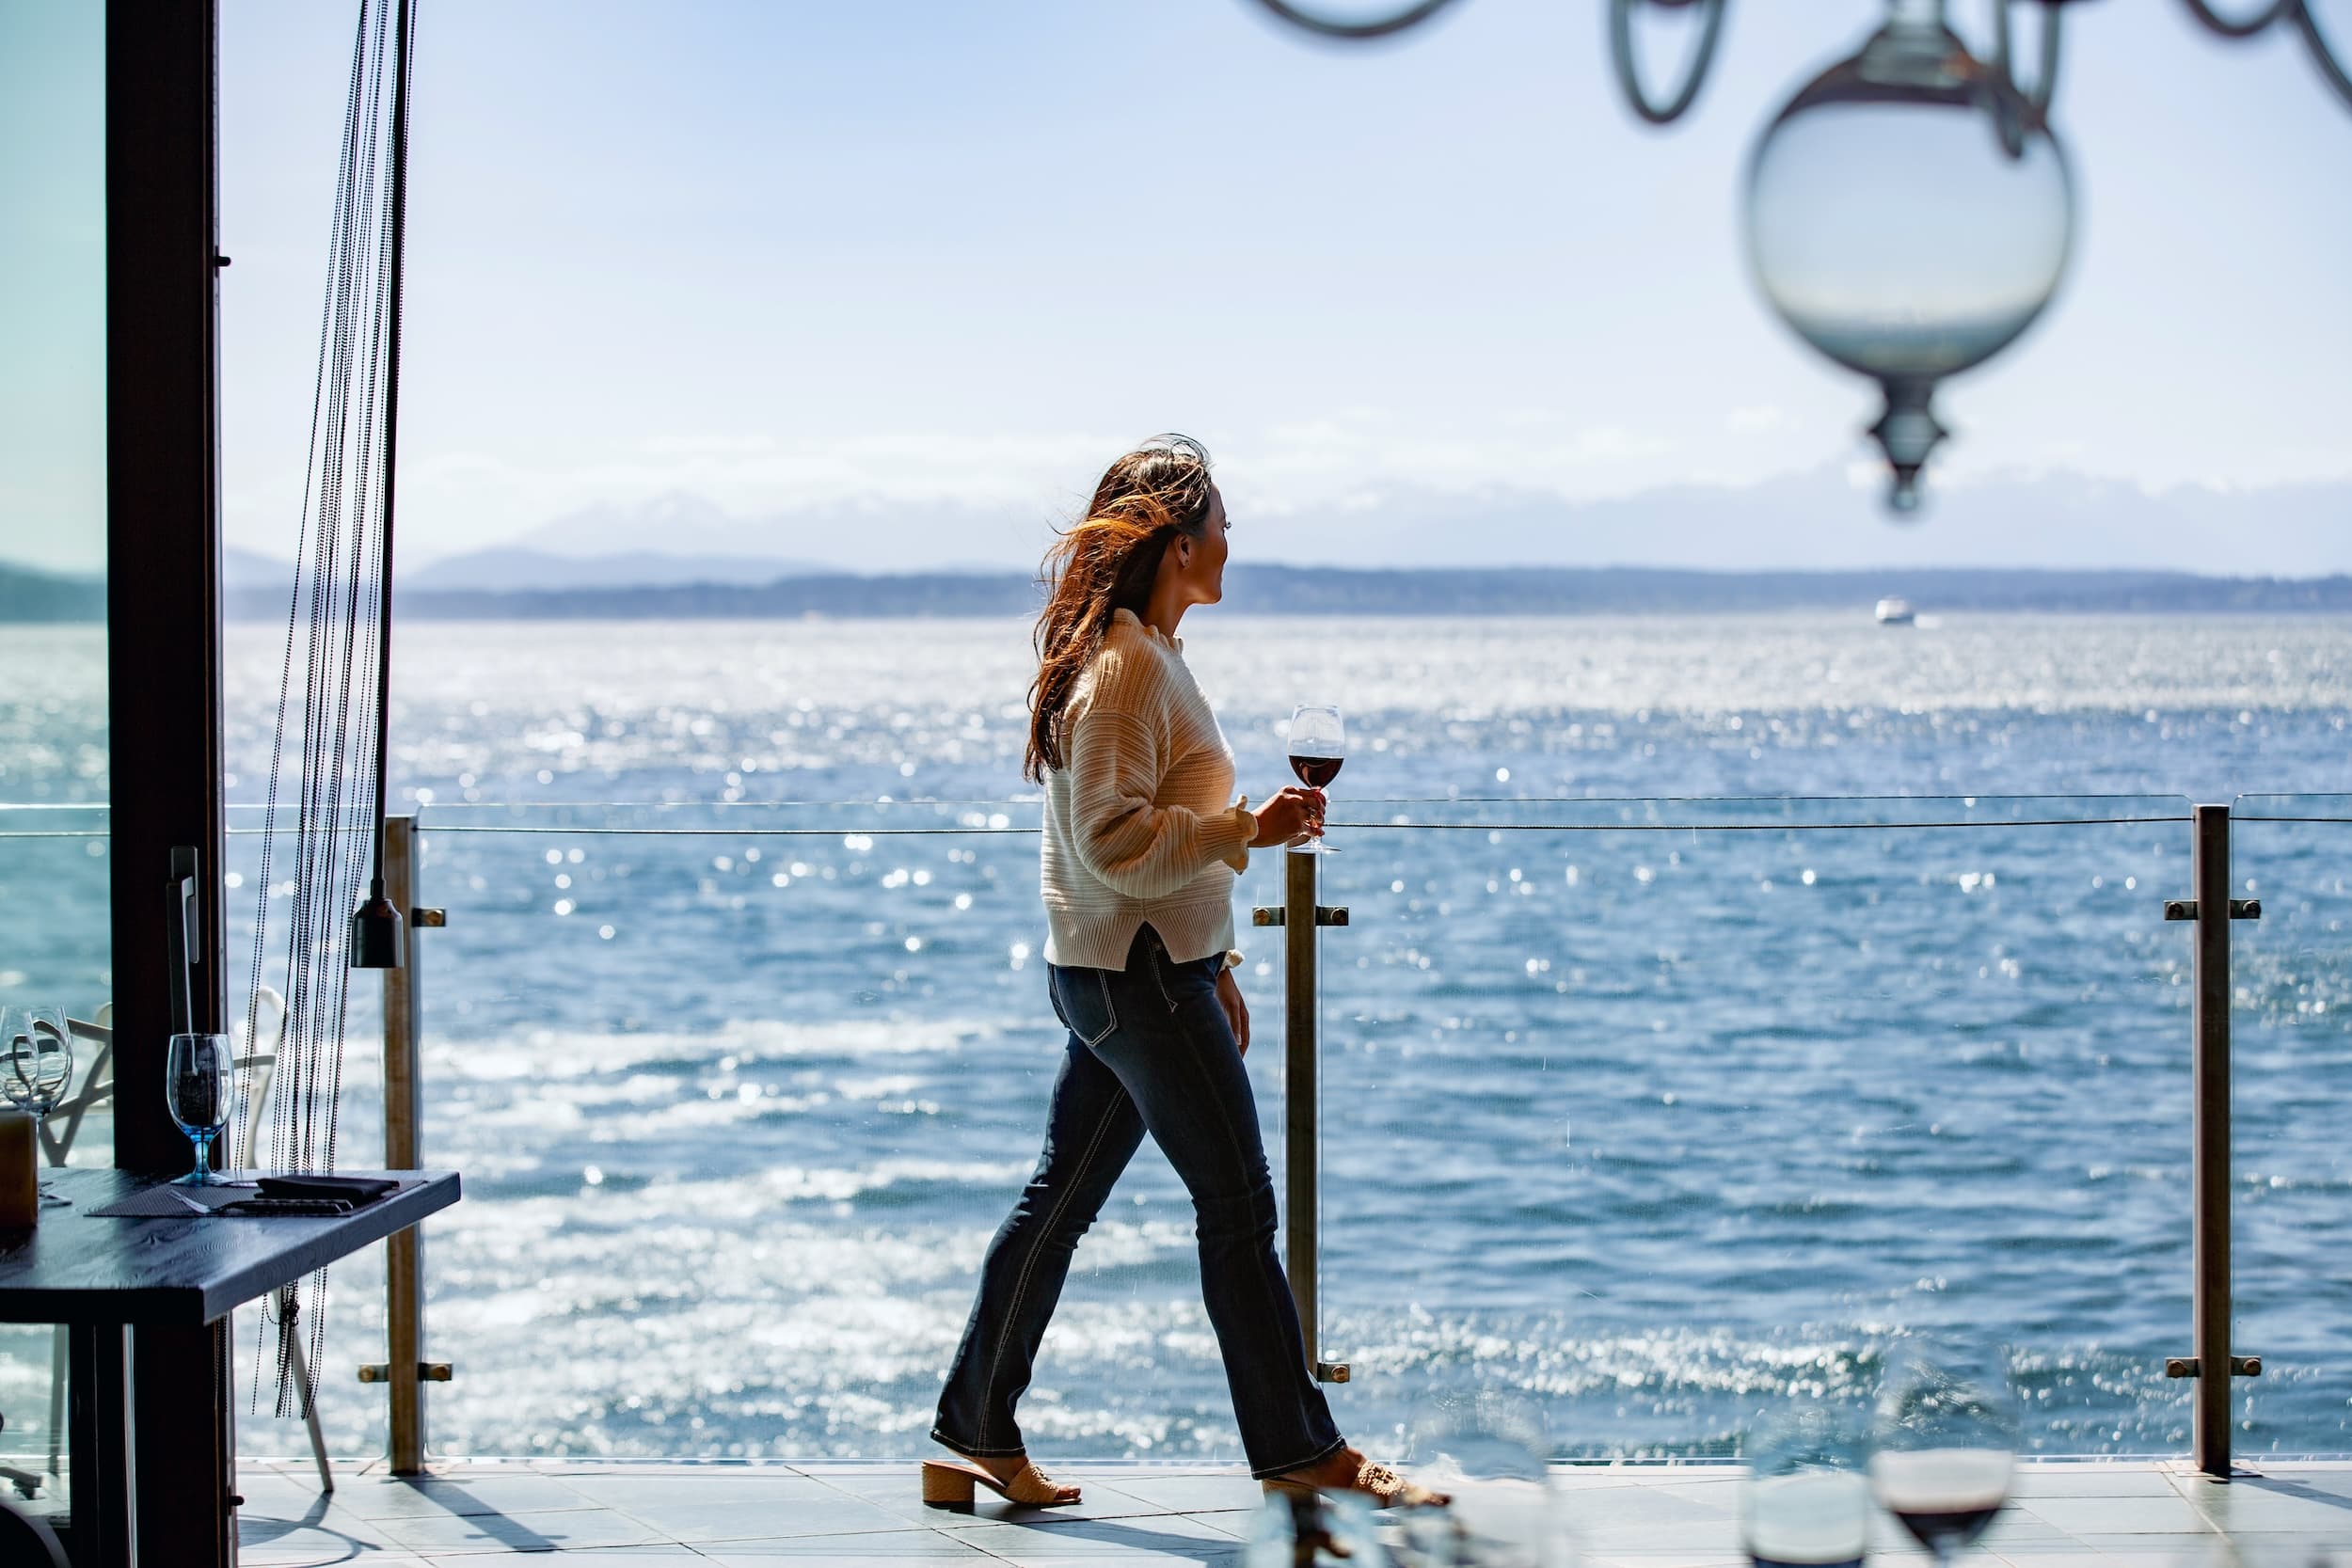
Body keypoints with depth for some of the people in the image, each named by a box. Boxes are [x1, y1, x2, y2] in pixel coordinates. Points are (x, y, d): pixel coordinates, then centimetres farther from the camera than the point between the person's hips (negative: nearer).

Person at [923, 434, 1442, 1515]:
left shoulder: (1146, 656, 16)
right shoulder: (1124, 667, -17)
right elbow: (1114, 840, -23)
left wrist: (1213, 966, 23)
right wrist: (1249, 829, -22)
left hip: (1140, 970, 10)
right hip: (1136, 975, -10)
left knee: (1059, 1202, 12)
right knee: (1238, 1209, -1)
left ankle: (976, 1440, 17)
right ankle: (1299, 1447, 8)